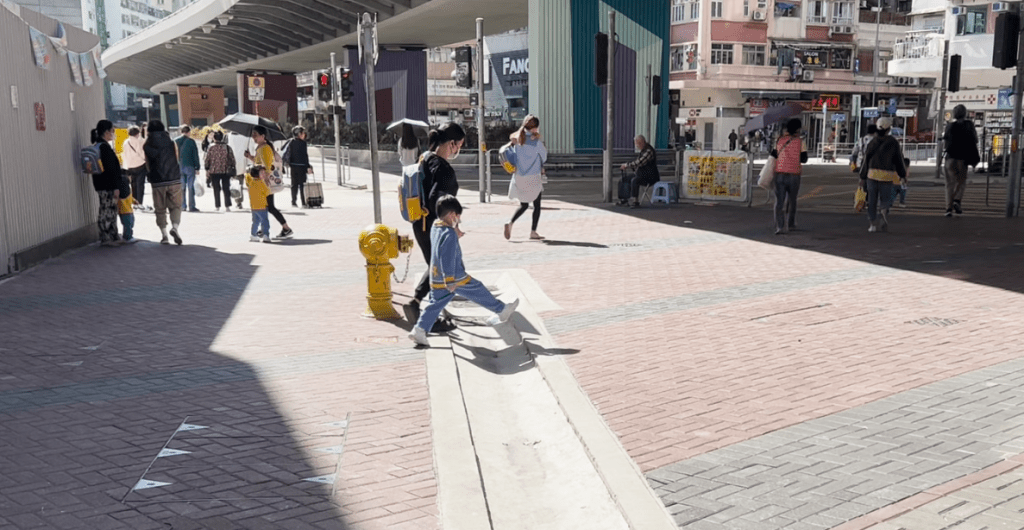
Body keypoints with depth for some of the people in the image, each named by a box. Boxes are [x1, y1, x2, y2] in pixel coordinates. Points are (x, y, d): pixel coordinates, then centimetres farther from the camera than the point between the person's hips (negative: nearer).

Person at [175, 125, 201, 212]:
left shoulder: (175, 141, 6)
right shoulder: (191, 141, -6)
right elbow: (195, 154, -5)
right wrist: (197, 167, 1)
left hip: (179, 167, 4)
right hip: (189, 166, -4)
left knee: (181, 187, 10)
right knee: (191, 186, -2)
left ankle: (182, 205, 9)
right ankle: (191, 206, -4)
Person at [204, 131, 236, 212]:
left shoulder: (211, 147, -6)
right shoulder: (227, 147, -3)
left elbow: (206, 159, -1)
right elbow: (232, 159, 0)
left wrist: (207, 169, 11)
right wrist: (233, 168, 11)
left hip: (214, 172, -1)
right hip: (225, 171, 1)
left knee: (216, 190, 7)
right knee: (226, 189, 6)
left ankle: (217, 206, 7)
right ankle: (227, 206, -1)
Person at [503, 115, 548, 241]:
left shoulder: (517, 141, 1)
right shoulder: (536, 142, -14)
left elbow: (513, 157, 9)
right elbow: (544, 157, -1)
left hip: (519, 177, 5)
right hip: (533, 178, -5)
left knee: (523, 205, 17)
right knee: (537, 205, 10)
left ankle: (510, 223, -6)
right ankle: (533, 232, 10)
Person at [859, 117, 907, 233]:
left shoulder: (872, 142, 4)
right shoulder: (894, 143, 1)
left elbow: (866, 160, 4)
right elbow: (899, 160, 5)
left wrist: (862, 177, 8)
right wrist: (903, 176, 15)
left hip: (872, 174, 1)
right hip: (887, 175, -1)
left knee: (872, 200, 7)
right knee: (885, 198, 10)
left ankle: (873, 223, 3)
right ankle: (883, 210, -22)